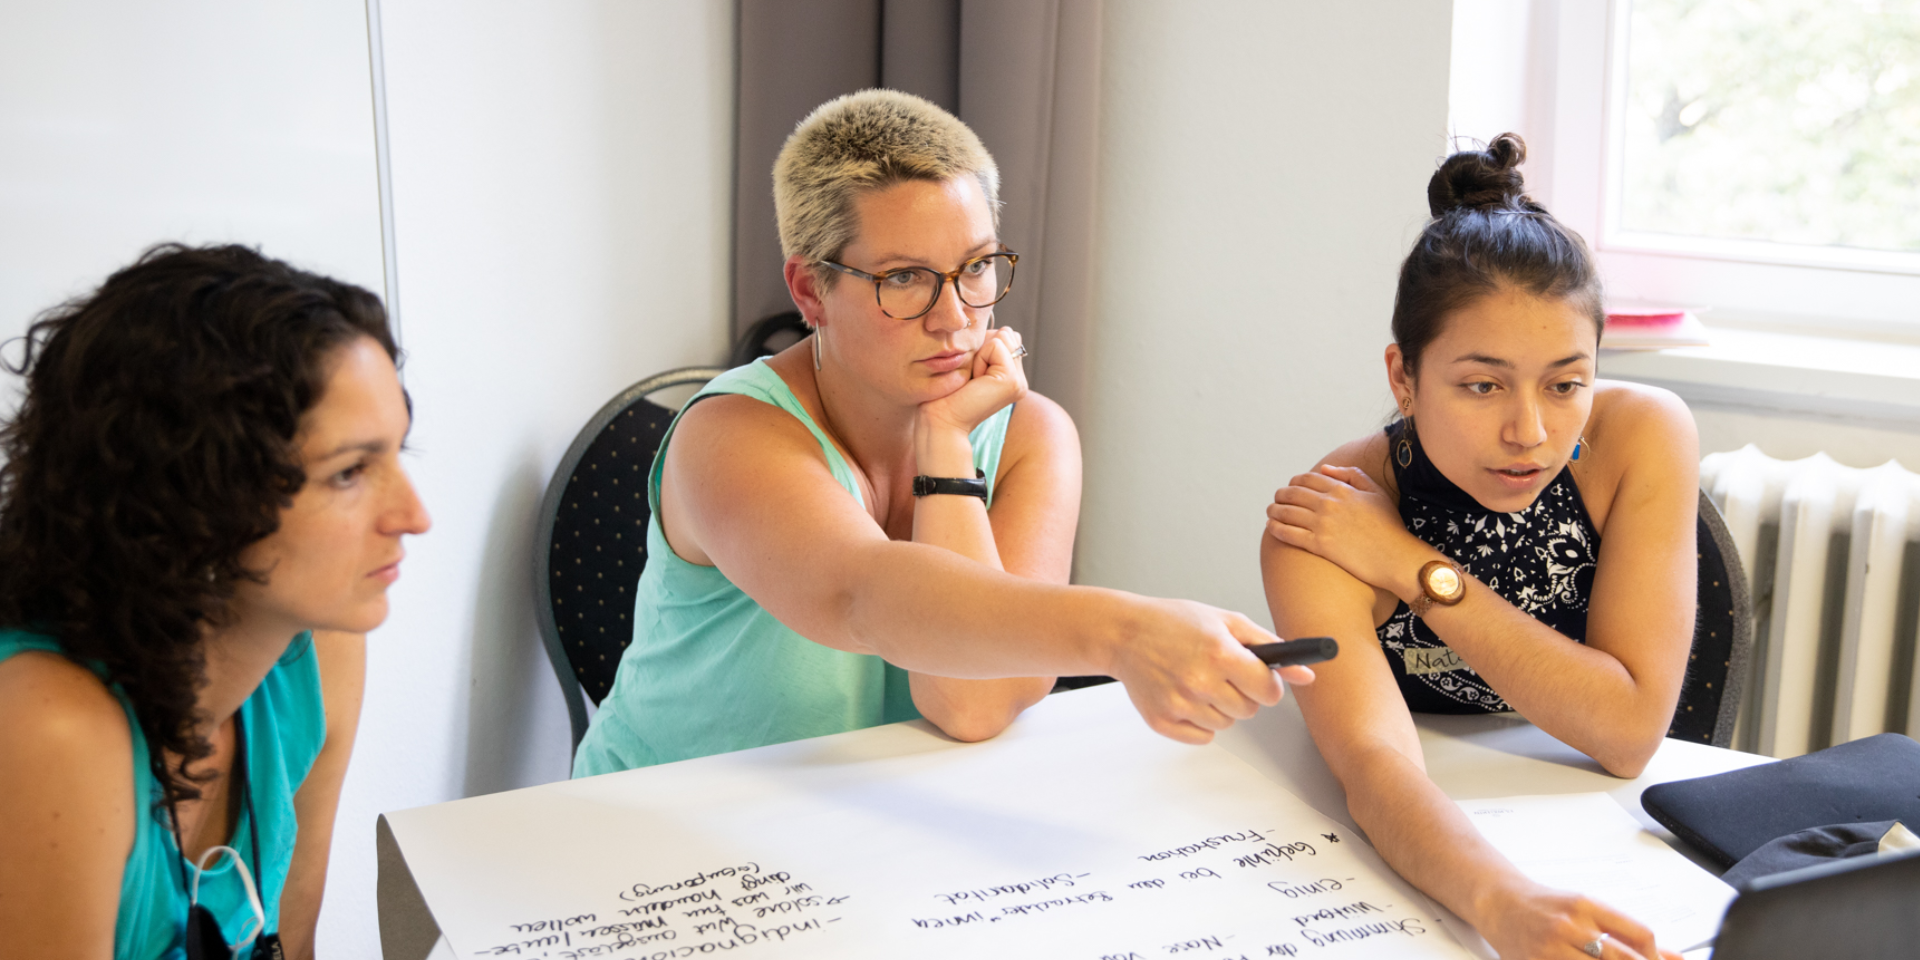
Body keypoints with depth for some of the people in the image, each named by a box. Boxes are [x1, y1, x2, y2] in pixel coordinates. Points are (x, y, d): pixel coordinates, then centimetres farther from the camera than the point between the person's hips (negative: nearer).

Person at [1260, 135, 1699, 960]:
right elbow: (1375, 764, -32)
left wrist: (1418, 569, -23)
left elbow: (1629, 734, -17)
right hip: (1419, 861, -1)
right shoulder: (1321, 526, -20)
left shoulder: (1643, 436, -15)